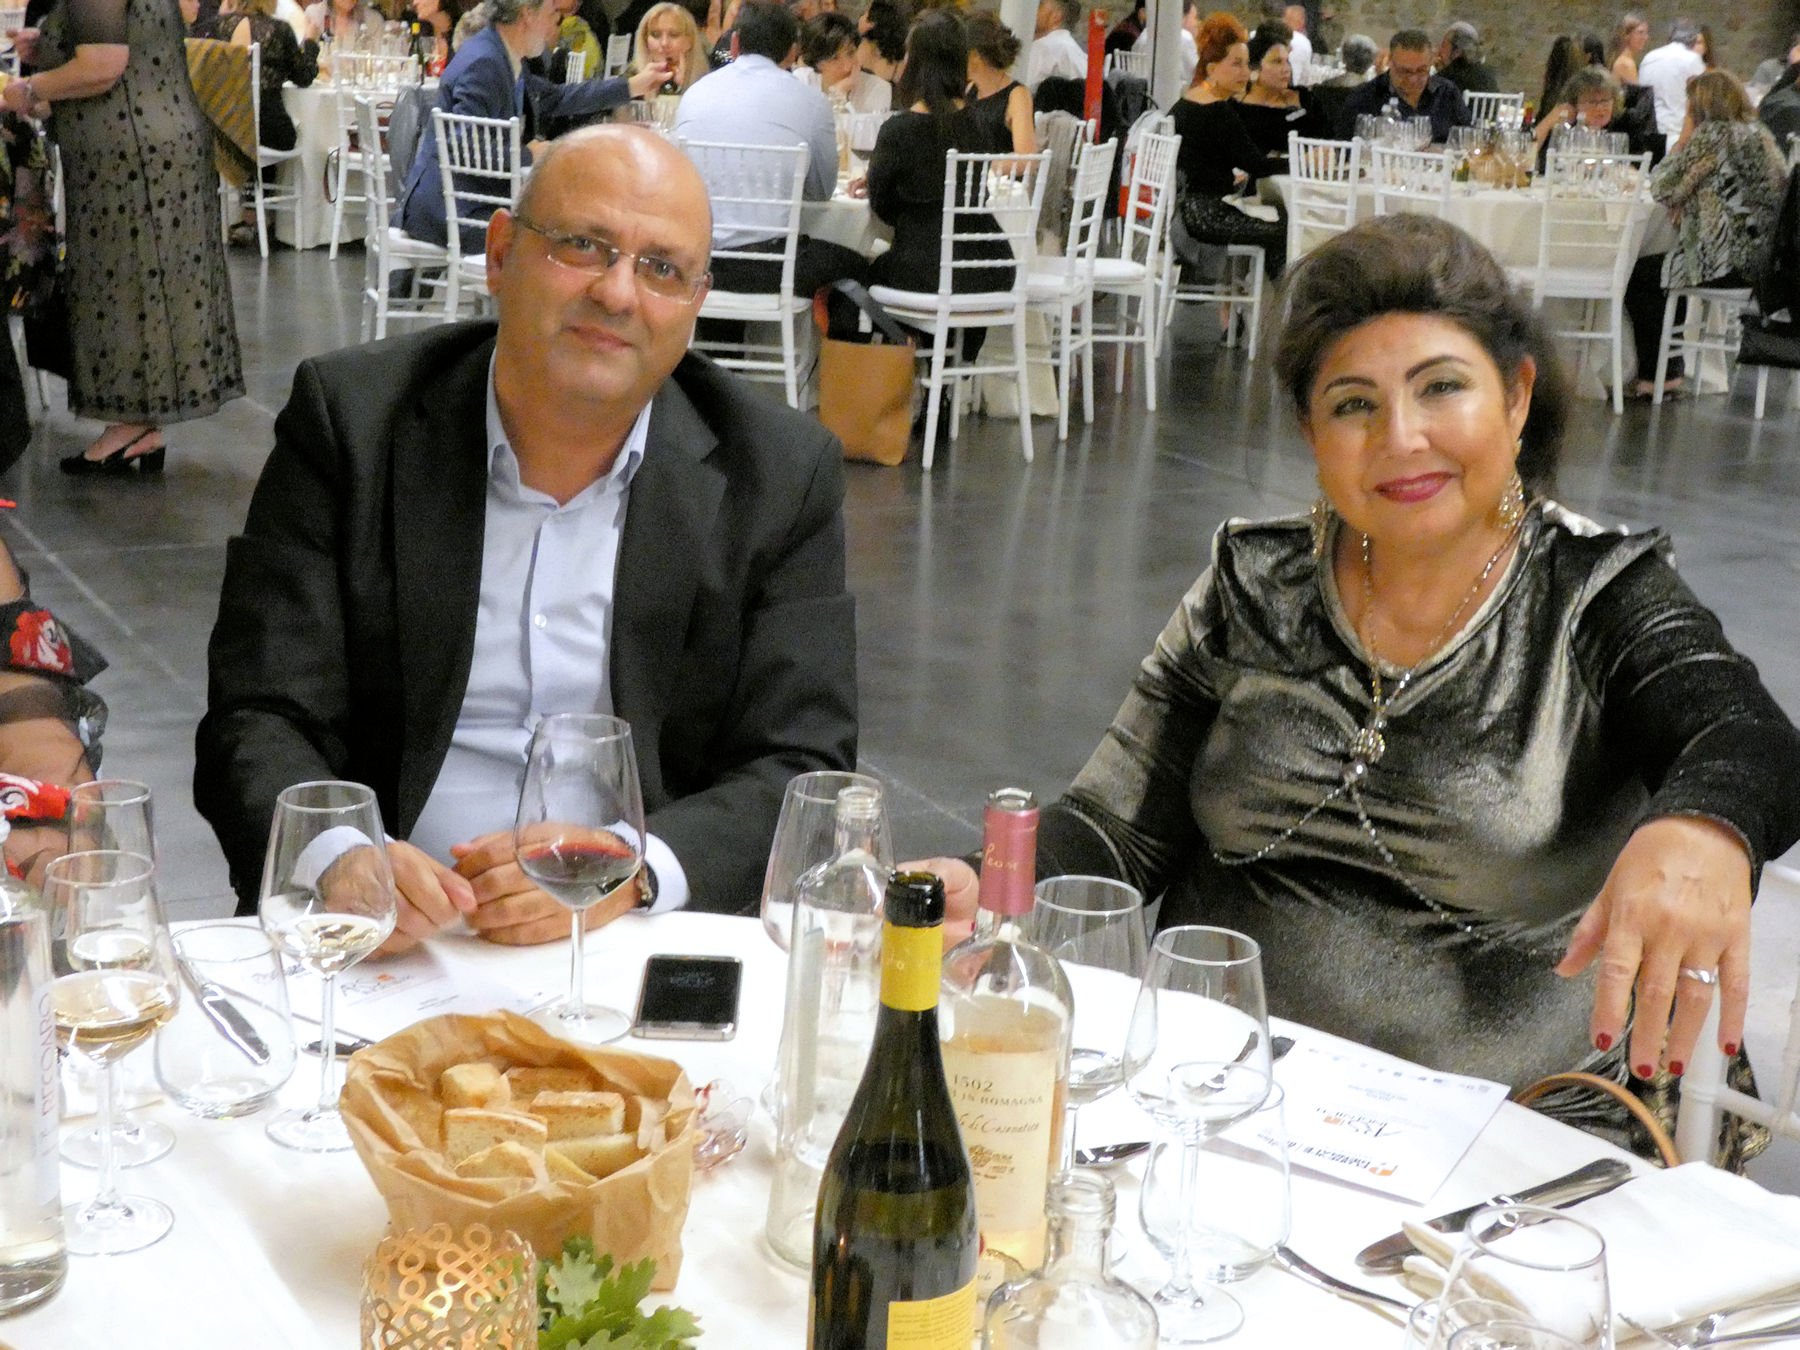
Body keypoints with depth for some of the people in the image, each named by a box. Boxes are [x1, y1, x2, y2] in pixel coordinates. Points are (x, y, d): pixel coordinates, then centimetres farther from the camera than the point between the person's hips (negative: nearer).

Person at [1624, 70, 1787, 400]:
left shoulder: (1712, 135, -12)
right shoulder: (1761, 134, 15)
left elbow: (1662, 189, -9)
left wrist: (1682, 140, 3)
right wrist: (1687, 204, 8)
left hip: (1726, 262, -9)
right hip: (1762, 258, 10)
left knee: (1636, 277, 9)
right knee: (1658, 268, 29)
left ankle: (1657, 375, 13)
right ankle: (1669, 368, 31)